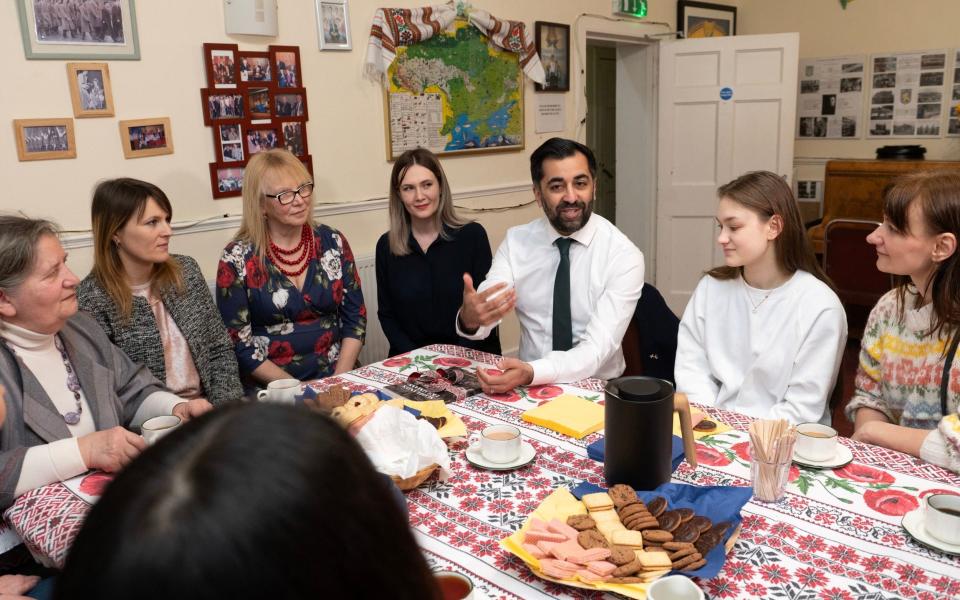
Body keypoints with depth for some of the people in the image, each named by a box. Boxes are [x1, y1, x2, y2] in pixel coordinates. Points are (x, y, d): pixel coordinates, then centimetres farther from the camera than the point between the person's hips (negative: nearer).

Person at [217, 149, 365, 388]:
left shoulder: (333, 242, 4)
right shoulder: (237, 259, -5)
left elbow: (355, 317, 7)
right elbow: (238, 343, -4)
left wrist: (340, 379, -6)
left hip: (336, 378, 3)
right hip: (272, 388, -2)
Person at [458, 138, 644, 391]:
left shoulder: (623, 255, -10)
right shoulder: (516, 241, 0)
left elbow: (598, 348, -20)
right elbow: (479, 316, -11)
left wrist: (531, 372, -36)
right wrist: (469, 318, -35)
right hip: (527, 382, 3)